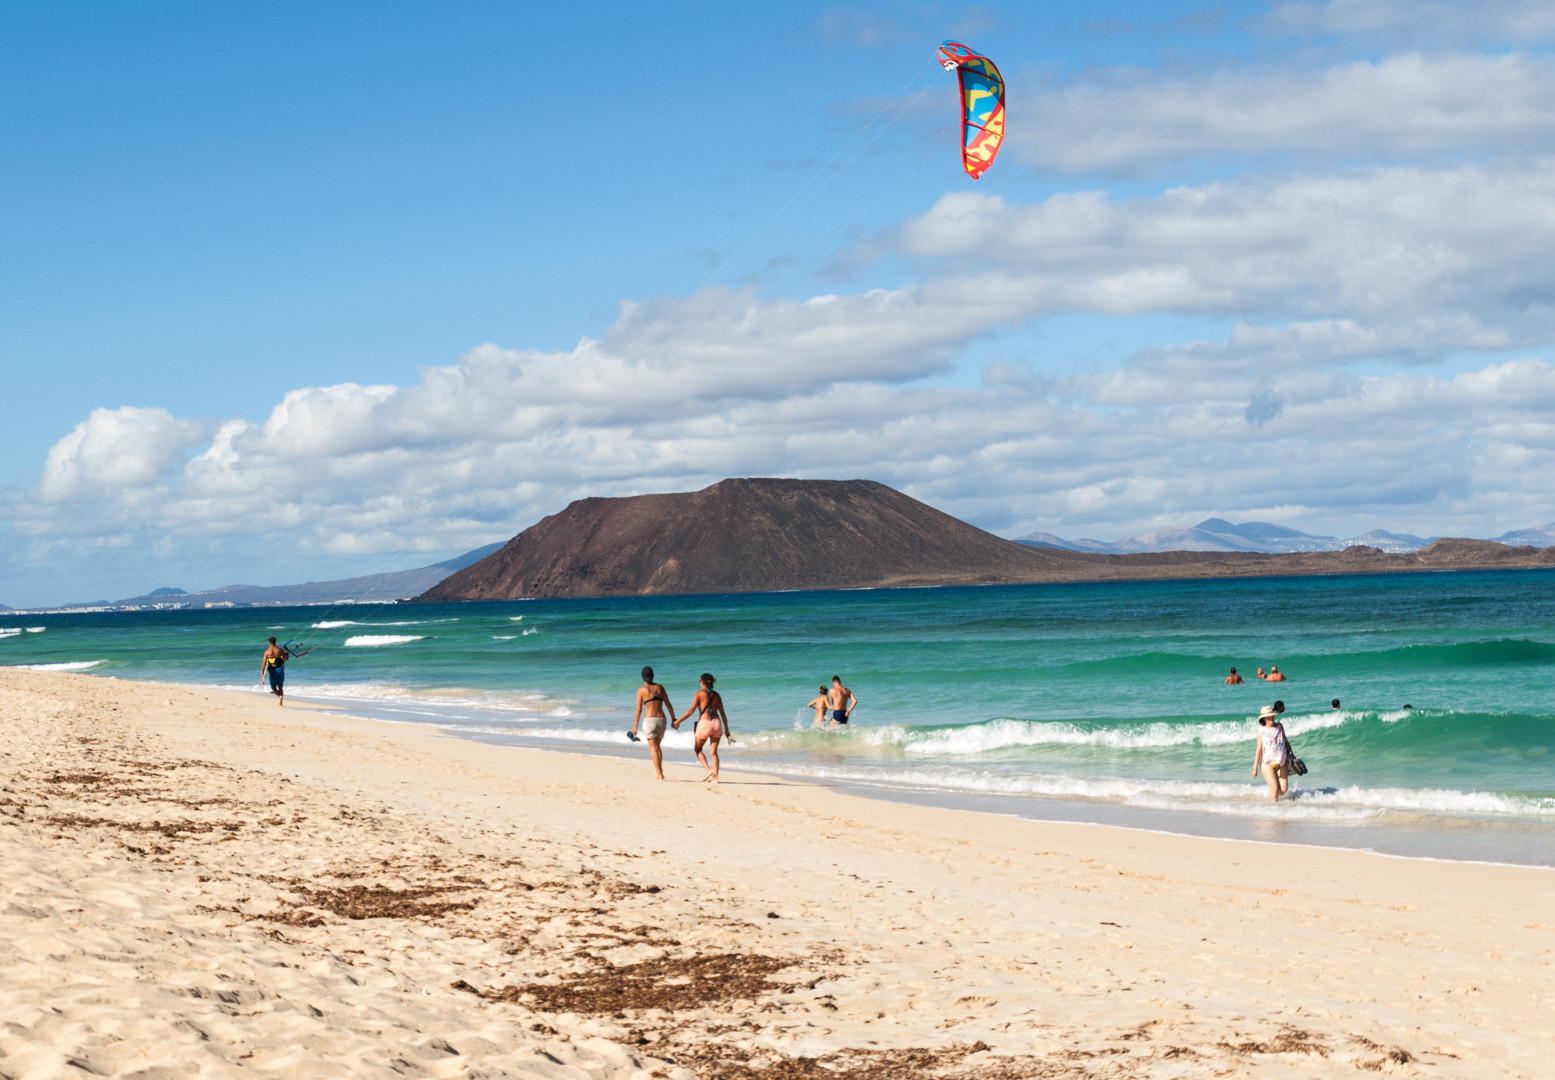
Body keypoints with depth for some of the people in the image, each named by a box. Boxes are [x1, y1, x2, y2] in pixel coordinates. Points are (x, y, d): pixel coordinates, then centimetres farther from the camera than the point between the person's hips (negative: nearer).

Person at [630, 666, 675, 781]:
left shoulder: (641, 690, -3)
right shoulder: (659, 687, 7)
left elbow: (639, 710, -4)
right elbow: (668, 705, 8)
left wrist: (635, 727, 0)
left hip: (650, 720, -4)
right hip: (662, 720, 4)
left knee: (653, 748, 0)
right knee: (658, 746, 21)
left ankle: (659, 775, -8)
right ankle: (659, 771, 16)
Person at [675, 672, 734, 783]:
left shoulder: (700, 693, -1)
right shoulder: (716, 695, 12)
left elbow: (691, 710, -6)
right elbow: (723, 714, 12)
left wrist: (678, 721, 1)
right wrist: (726, 730, 18)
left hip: (704, 723, -4)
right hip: (716, 723, 4)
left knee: (698, 749, 14)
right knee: (713, 752, 8)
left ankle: (708, 770, -3)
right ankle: (715, 777, 0)